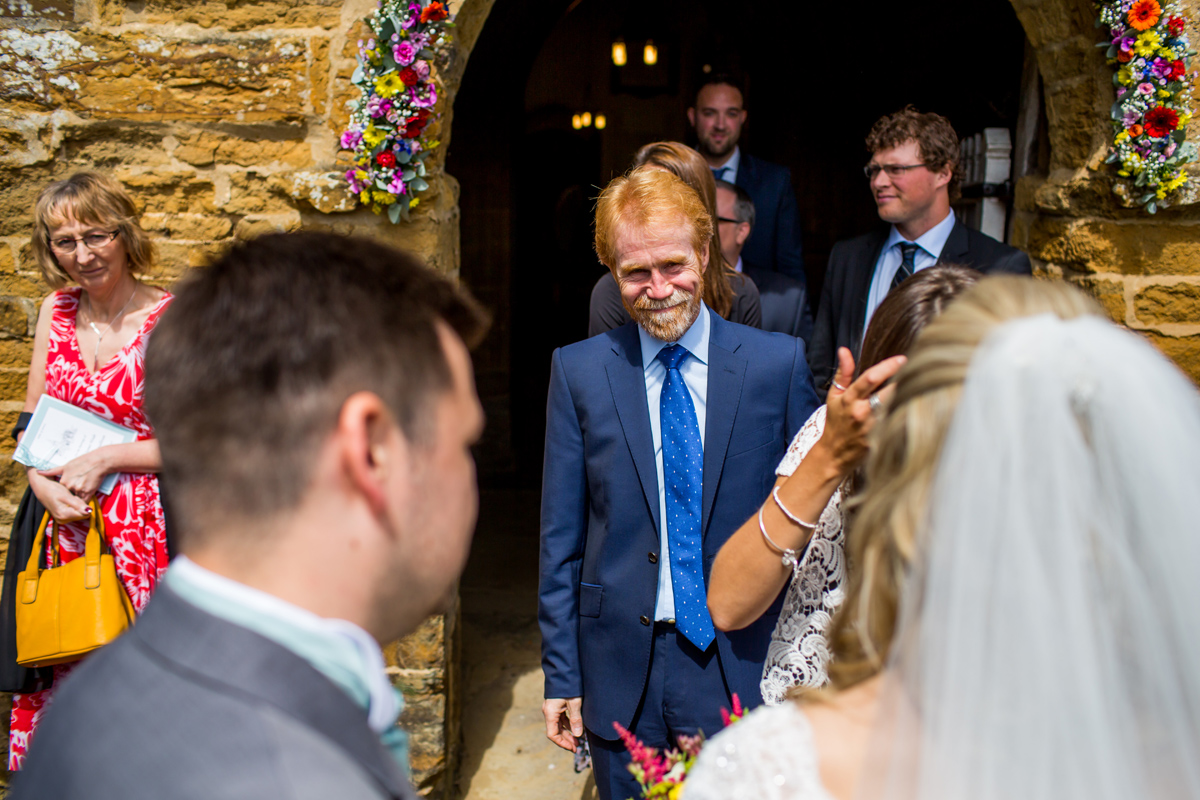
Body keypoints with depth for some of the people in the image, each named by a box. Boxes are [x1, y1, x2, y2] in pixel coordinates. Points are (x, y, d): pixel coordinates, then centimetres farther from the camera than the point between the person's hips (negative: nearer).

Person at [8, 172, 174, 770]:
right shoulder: (57, 311, 8)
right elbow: (32, 422, 15)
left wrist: (105, 458, -12)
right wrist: (44, 485, -3)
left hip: (147, 524, -5)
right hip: (65, 521, 5)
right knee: (61, 674, 8)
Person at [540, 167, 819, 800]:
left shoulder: (778, 363, -4)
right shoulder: (578, 371, -2)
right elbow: (561, 536, 1)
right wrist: (561, 675, 0)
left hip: (742, 665, 0)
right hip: (620, 673, 1)